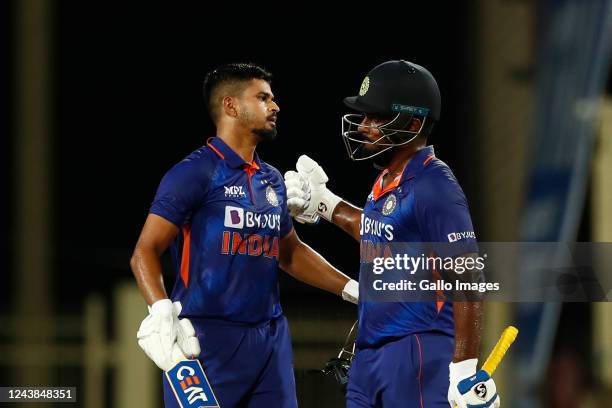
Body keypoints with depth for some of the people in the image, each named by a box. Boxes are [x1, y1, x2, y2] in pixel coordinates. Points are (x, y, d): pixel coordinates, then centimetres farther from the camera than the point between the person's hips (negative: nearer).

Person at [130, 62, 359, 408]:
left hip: (269, 339, 7)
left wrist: (352, 289, 23)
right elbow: (146, 252, -11)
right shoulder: (196, 173, -7)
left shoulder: (272, 181, 16)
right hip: (208, 338, -7)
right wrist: (161, 311, -28)